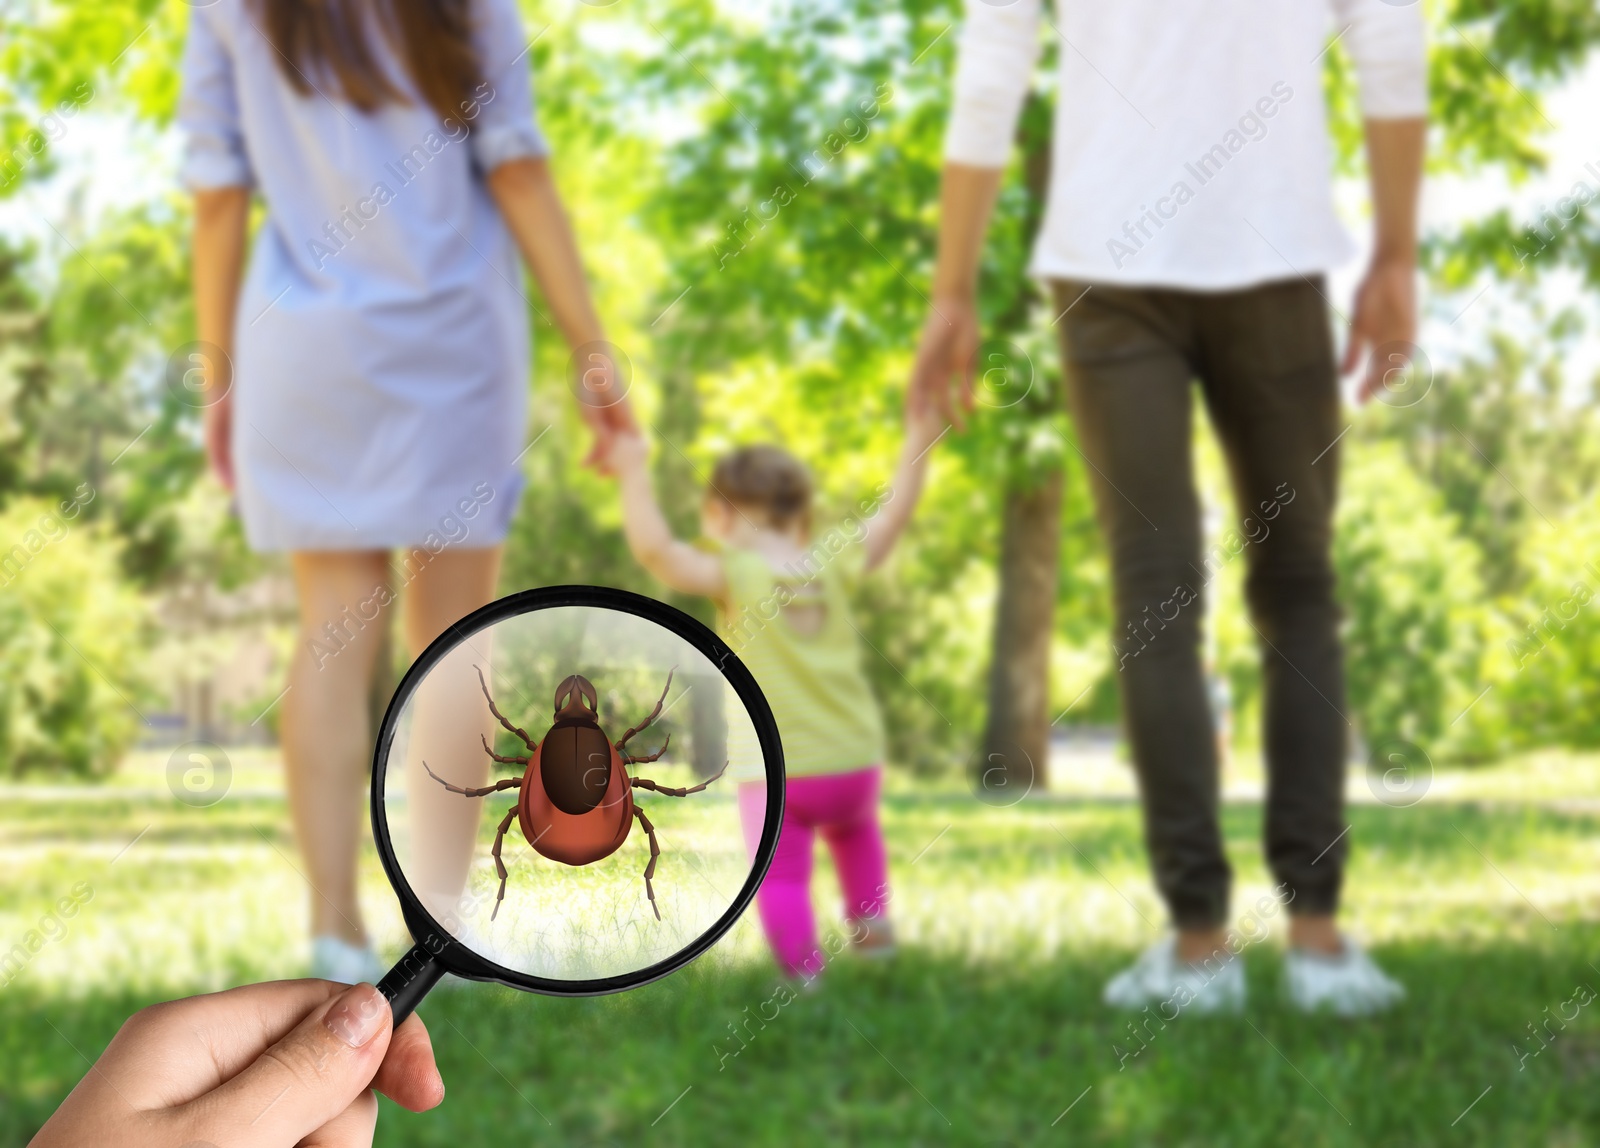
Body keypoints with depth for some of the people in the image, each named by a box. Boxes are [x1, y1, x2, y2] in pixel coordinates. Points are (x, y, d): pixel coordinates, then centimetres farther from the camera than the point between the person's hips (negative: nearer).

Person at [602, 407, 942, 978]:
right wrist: (918, 442, 18)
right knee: (854, 827, 35)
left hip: (776, 774, -5)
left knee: (781, 876, -3)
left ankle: (806, 973, -15)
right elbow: (891, 515, 11)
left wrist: (634, 473, -17)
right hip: (855, 763, 5)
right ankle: (871, 920, 33)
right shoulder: (833, 564, 2)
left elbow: (655, 549, -23)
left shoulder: (734, 575, -11)